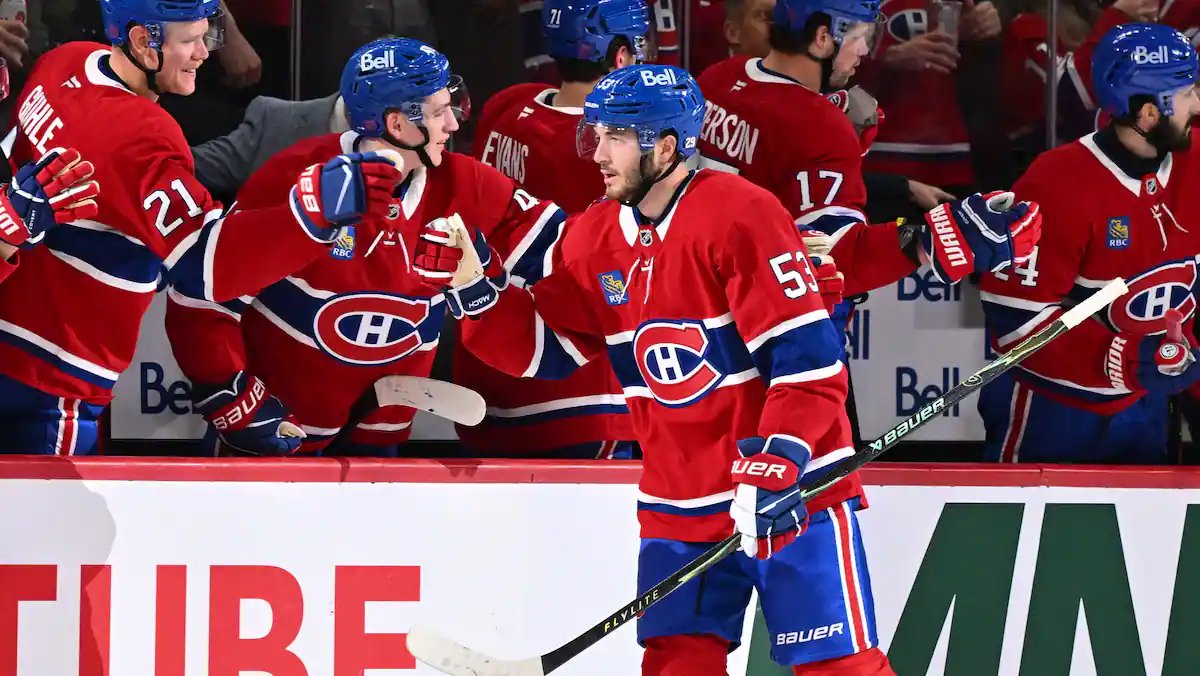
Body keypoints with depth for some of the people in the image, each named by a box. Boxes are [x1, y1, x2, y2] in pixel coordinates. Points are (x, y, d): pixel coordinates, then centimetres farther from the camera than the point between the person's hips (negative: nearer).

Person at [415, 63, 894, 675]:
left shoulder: (740, 216, -16)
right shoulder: (595, 239, 6)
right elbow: (539, 348, 8)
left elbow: (809, 358, -19)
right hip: (680, 503, 6)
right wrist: (472, 287, -7)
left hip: (792, 490, -6)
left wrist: (773, 468, -26)